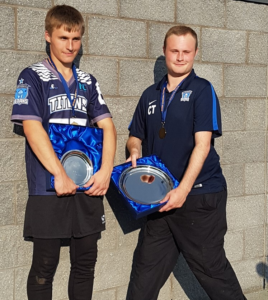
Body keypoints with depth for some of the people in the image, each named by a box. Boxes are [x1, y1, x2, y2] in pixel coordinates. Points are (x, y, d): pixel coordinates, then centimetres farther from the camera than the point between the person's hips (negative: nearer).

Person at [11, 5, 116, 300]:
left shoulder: (87, 82, 12)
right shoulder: (32, 77, -2)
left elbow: (107, 125, 6)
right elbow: (32, 128, -13)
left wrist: (106, 170, -10)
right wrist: (60, 175, -20)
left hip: (88, 187, 5)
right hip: (49, 188, -4)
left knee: (85, 260, 11)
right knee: (45, 263, 5)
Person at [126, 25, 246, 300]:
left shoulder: (202, 90, -5)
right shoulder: (150, 95, 11)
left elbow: (202, 144, -13)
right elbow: (135, 136, 21)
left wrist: (183, 190, -21)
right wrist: (135, 150, -3)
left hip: (200, 195, -5)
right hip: (161, 197, 6)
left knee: (210, 267, 2)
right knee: (145, 271, 12)